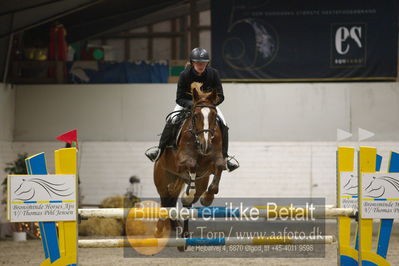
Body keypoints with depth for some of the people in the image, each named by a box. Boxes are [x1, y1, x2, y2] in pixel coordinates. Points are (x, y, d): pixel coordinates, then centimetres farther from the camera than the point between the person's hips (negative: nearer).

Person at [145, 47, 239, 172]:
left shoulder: (213, 73, -19)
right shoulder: (184, 75, -23)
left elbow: (220, 96, -15)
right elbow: (179, 99, -18)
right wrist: (191, 104, -39)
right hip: (187, 103, -1)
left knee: (223, 124, -20)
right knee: (172, 120, -27)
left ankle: (224, 156, -9)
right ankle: (160, 149, -17)